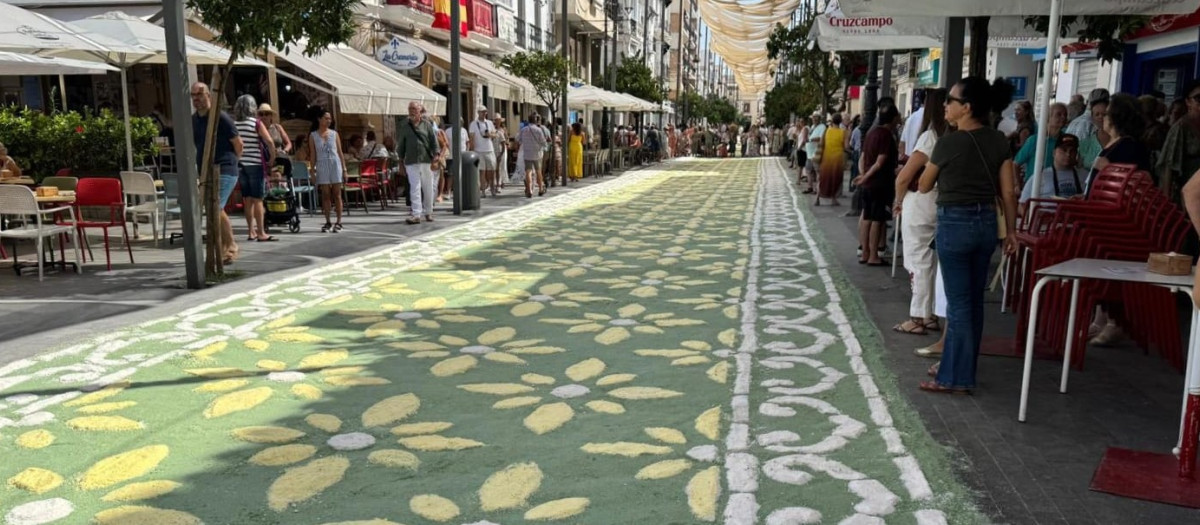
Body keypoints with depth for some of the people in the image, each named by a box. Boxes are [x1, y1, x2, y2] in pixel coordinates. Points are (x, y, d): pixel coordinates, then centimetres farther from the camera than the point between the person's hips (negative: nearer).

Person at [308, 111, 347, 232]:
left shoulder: (334, 134, 8)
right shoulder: (313, 135, 7)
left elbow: (340, 152, 8)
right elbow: (312, 154, 6)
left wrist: (344, 169, 3)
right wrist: (313, 170, -1)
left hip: (335, 164, 0)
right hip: (322, 166, 0)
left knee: (337, 194, -1)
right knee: (325, 195, 0)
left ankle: (338, 222, 1)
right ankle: (328, 222, 5)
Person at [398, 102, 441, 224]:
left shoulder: (427, 124, 4)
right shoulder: (404, 127, 10)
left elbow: (434, 141, 0)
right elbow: (401, 145, 15)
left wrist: (435, 157, -10)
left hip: (426, 161, 0)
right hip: (411, 162, 0)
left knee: (428, 188, 7)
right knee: (414, 188, -6)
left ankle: (428, 212, 20)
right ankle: (416, 214, -9)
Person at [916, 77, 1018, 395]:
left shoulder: (949, 143, -12)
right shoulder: (999, 141, 3)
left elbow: (924, 186, 1)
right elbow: (1008, 192, 3)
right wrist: (1011, 231, 10)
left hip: (955, 223, -6)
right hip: (986, 223, 6)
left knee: (958, 303, -2)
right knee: (974, 301, 13)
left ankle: (956, 378, 4)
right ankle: (963, 369, 24)